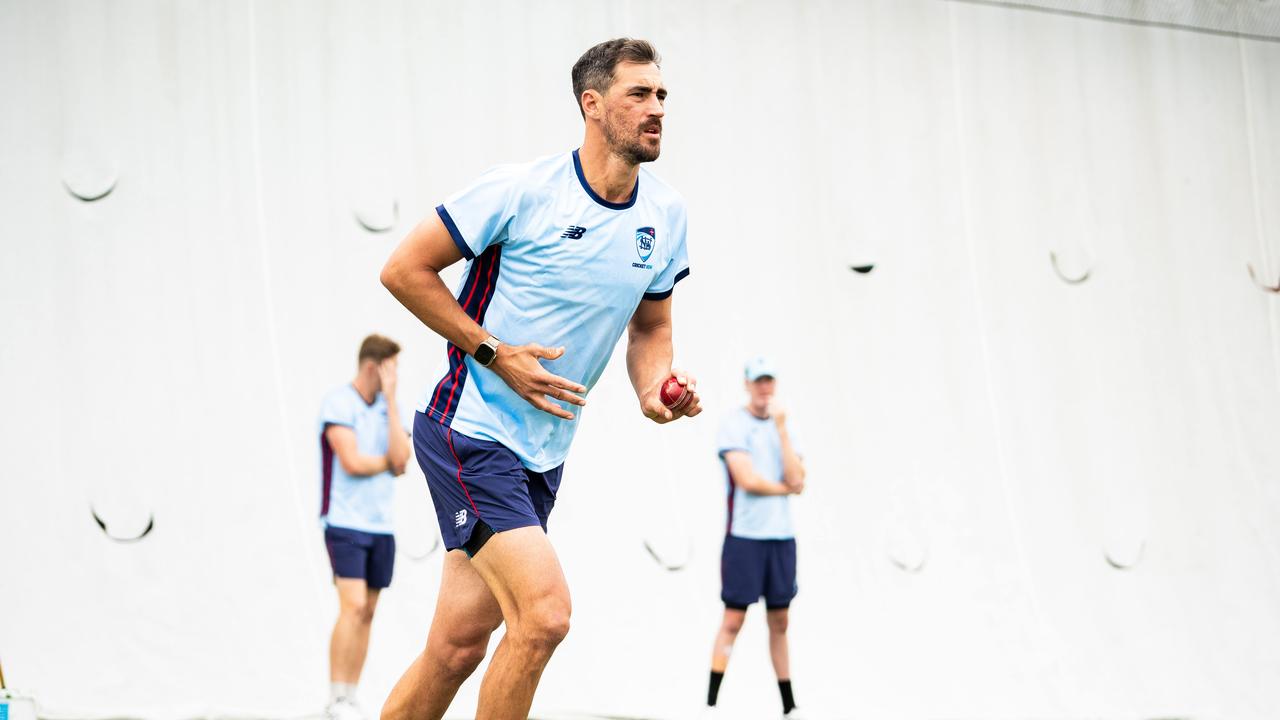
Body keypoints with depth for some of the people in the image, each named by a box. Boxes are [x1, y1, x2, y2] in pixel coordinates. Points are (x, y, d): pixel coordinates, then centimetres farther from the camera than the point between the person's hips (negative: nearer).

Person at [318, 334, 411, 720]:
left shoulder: (388, 408, 11)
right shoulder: (338, 403, -8)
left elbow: (400, 460, -4)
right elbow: (352, 462, -17)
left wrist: (391, 402, -5)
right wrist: (388, 461, 1)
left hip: (381, 525, 7)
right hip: (346, 522, -7)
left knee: (367, 612, 5)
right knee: (353, 607, -15)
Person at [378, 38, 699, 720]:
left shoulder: (665, 214, 5)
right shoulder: (522, 189, -14)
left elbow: (649, 327, 19)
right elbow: (404, 269, -9)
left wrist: (656, 389, -3)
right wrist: (496, 353, -14)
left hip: (542, 454, 7)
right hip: (467, 430, -7)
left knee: (458, 647, 7)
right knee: (545, 613, -20)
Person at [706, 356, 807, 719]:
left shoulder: (782, 425, 13)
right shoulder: (734, 423, -4)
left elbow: (797, 481, -2)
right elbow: (747, 479, -15)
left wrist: (781, 429, -5)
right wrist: (784, 488, -1)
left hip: (782, 536, 5)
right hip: (745, 535, -5)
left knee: (779, 622, 9)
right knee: (733, 619, -7)